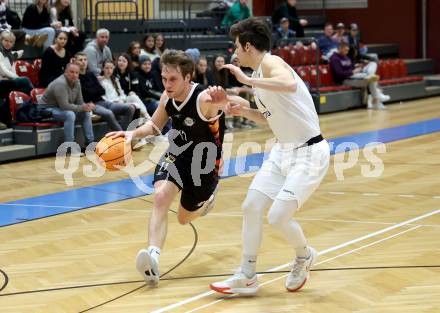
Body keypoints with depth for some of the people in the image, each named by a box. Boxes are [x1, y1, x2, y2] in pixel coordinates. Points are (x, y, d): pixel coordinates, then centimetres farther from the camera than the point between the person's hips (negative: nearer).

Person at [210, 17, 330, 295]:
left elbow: (290, 85, -41)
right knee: (251, 206, 4)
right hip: (284, 149, 10)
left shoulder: (271, 63, -17)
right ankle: (247, 277, 14)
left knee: (278, 216, -13)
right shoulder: (259, 75, 11)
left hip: (309, 152, -10)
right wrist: (245, 110, 10)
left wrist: (247, 80, -37)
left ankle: (305, 256, 19)